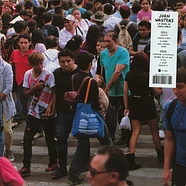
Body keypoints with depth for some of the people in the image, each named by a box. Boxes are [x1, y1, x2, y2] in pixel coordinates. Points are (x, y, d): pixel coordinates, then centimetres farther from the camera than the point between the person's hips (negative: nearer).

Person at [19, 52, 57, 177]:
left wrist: (50, 107, -20)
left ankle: (53, 162, 28)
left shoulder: (48, 75, -11)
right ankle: (26, 167, 0)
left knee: (50, 138, 10)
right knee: (27, 139, -4)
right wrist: (34, 88, -15)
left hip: (47, 113, -3)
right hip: (33, 112, 3)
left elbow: (54, 94, -8)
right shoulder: (28, 74, 1)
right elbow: (27, 94, 5)